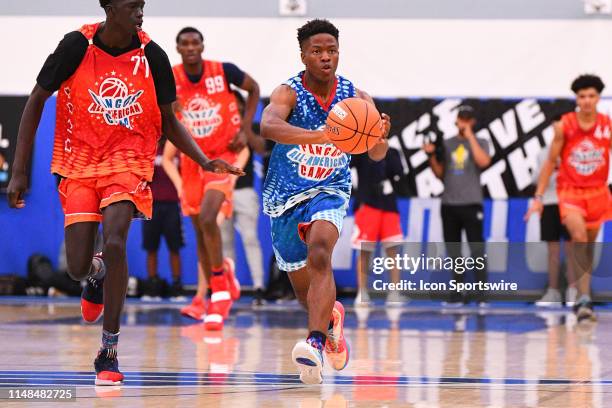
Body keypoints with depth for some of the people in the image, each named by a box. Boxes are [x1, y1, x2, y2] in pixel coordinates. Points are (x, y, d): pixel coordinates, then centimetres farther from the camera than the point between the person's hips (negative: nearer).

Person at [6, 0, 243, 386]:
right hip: (79, 163, 0)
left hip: (128, 161, 0)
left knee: (115, 242, -24)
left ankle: (109, 352, -13)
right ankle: (98, 273, 37)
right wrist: (19, 171, -3)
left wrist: (206, 162, -6)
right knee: (79, 267, -5)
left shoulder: (152, 55, -5)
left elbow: (168, 121, 8)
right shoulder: (77, 45, -10)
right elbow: (36, 101, 0)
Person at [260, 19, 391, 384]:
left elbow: (377, 155, -4)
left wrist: (379, 137, -29)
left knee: (319, 253, -31)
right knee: (303, 286, 12)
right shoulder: (289, 93, -17)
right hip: (286, 195, 1)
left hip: (330, 190, 0)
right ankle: (331, 317, 47)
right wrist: (320, 136, -54)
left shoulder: (355, 97, -7)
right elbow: (268, 126, -39)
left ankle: (316, 342, -41)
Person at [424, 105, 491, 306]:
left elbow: (483, 162, -15)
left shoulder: (480, 143, 6)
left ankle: (481, 295, -7)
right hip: (449, 204, 4)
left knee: (477, 250, -8)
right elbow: (440, 174, 15)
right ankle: (458, 293, 12)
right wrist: (432, 156, -1)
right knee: (453, 251, 6)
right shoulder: (447, 144, 14)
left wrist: (470, 137, -11)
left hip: (471, 204, -4)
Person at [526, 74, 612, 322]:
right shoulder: (564, 126, -7)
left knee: (588, 246, 13)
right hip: (570, 191, -3)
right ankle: (584, 298, -28)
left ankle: (582, 301, 26)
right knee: (579, 237, -25)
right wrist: (539, 197, -2)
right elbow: (551, 162, 0)